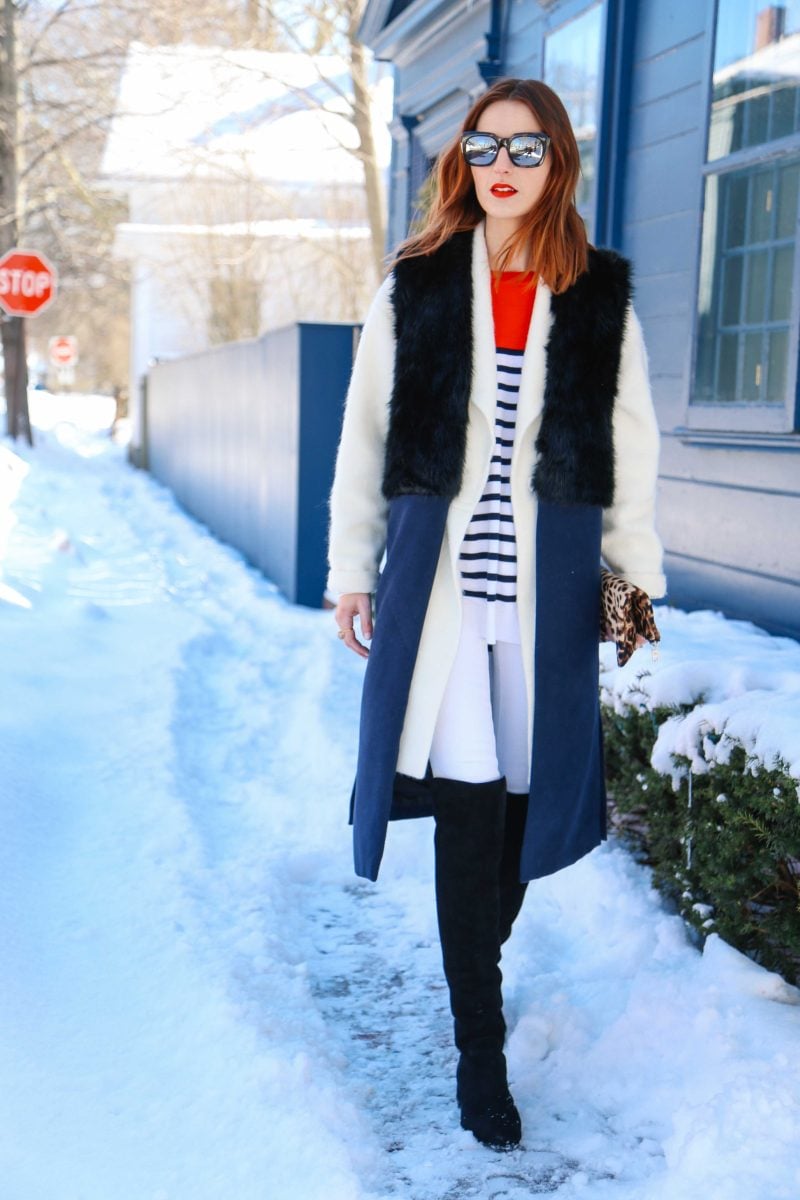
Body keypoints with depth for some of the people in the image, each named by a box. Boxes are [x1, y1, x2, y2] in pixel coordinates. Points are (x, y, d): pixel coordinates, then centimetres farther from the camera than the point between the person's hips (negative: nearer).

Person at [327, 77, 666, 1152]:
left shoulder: (602, 297, 7)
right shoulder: (414, 287, 5)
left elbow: (631, 451, 9)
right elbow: (364, 438, 8)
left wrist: (641, 577, 6)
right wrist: (352, 570, 7)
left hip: (549, 586, 1)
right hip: (438, 576, -1)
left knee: (524, 792, 6)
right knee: (467, 802, -4)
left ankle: (477, 966, 32)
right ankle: (480, 1045, 7)